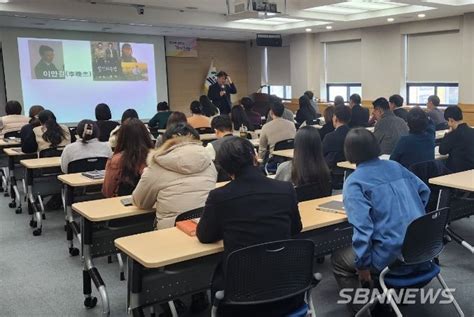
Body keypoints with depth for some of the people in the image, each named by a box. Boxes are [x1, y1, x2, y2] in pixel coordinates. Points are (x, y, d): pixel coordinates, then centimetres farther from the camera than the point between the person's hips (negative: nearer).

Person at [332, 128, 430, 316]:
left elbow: (362, 227, -21)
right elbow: (424, 191, 20)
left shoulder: (354, 181, -12)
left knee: (339, 260, 15)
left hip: (394, 255, -7)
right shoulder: (396, 166, 8)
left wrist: (362, 265, -13)